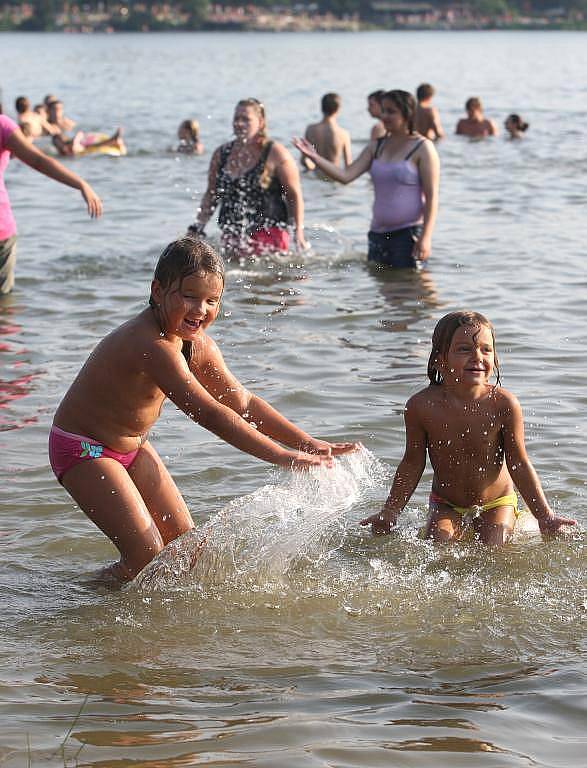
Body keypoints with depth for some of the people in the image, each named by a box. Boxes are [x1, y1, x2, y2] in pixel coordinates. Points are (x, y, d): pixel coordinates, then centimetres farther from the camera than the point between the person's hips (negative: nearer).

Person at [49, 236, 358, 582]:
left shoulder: (197, 345, -5)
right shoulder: (152, 345, -35)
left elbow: (242, 401, 5)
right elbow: (208, 412, -40)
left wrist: (309, 444, -4)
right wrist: (283, 457, -41)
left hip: (133, 447, 9)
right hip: (82, 449, -9)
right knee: (147, 555, -14)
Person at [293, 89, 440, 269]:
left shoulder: (422, 148, -6)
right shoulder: (376, 147, 11)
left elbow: (432, 196, -10)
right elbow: (346, 175, 2)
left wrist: (425, 237, -17)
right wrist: (315, 157, -11)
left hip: (409, 233, -6)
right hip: (378, 232, 6)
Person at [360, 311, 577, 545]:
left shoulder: (503, 404, -21)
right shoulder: (422, 406, -19)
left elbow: (519, 464, -11)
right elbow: (412, 465, -5)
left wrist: (545, 516, -12)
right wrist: (389, 513, -5)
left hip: (496, 504, -1)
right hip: (446, 506, 1)